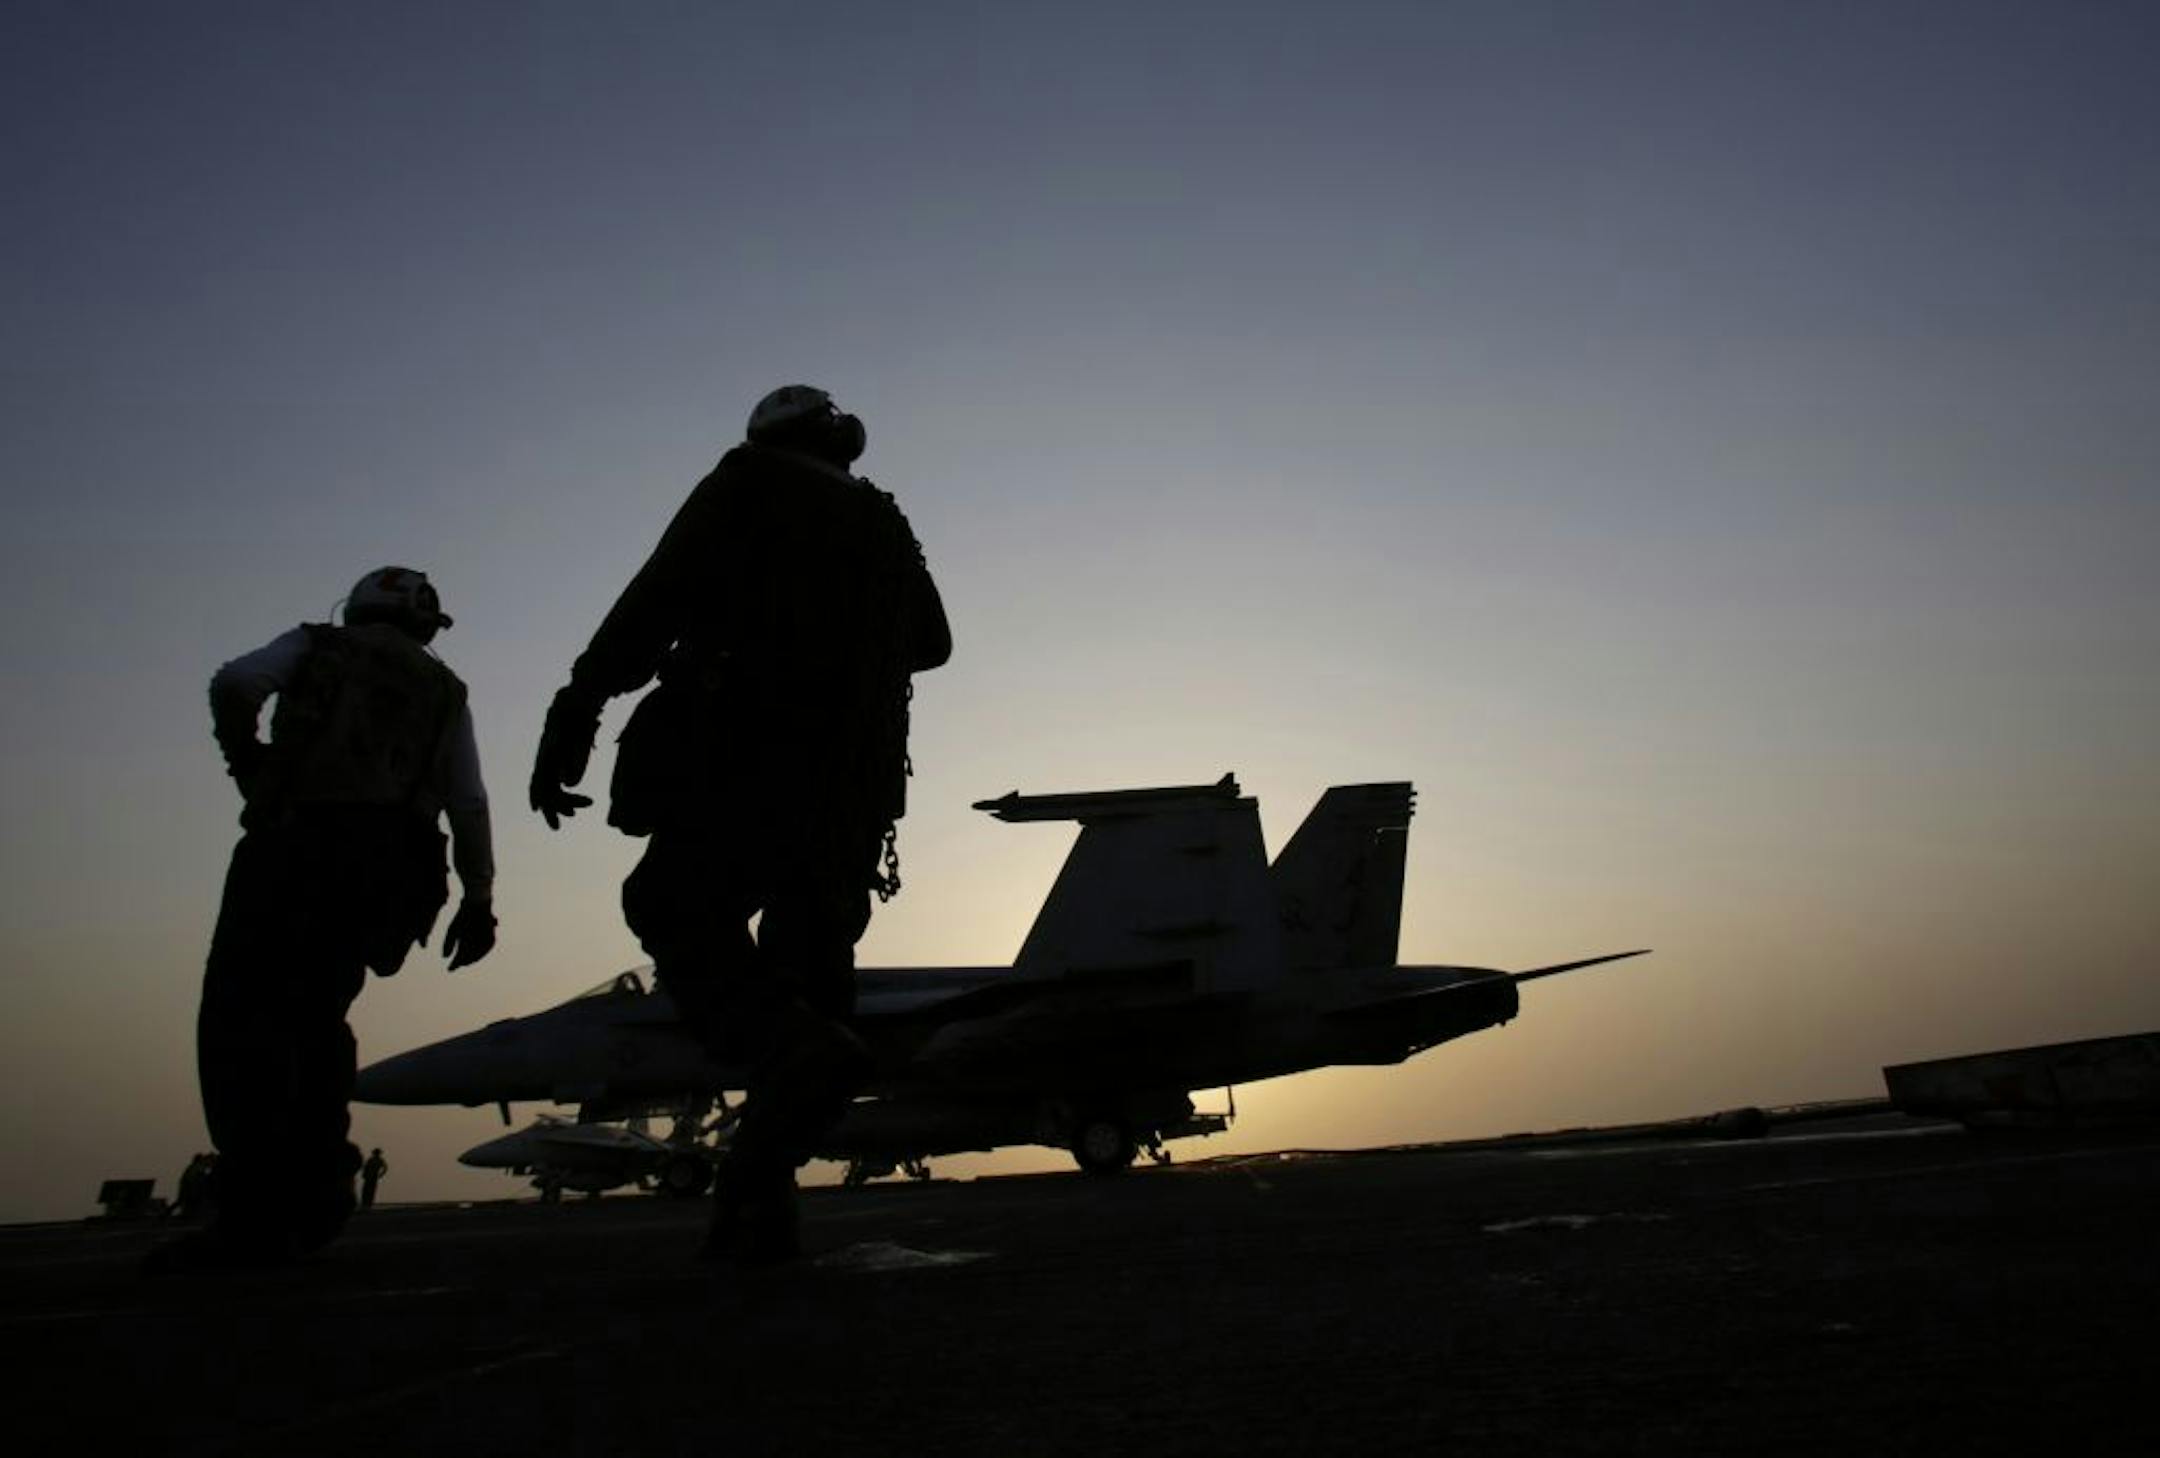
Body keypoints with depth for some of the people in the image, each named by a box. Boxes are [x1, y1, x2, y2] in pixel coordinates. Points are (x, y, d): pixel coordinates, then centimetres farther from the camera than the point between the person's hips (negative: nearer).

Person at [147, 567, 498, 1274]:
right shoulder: (445, 692, 25)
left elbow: (235, 684, -2)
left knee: (240, 1015, -8)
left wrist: (247, 762, 14)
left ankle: (257, 1213, -21)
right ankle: (315, 1198, 7)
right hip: (391, 864, 4)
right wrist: (477, 898, 12)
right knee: (313, 1016, 16)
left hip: (297, 840, -4)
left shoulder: (318, 645, 18)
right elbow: (469, 805, 14)